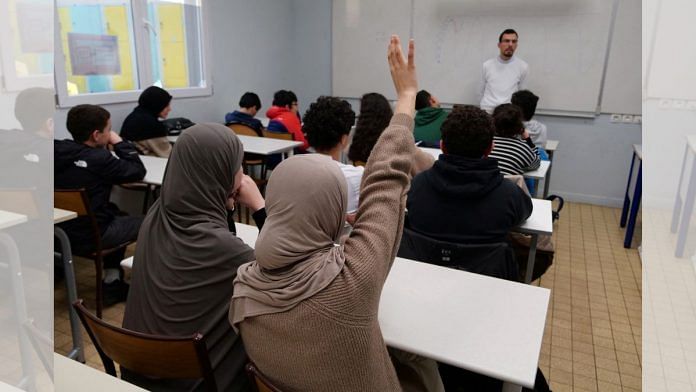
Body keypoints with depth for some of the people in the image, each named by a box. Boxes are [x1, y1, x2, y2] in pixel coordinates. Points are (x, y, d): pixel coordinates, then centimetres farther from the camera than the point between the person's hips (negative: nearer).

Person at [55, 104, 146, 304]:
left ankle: (113, 281, 31)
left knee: (118, 214, 28)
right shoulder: (98, 158, -22)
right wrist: (119, 143, -2)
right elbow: (138, 171, -11)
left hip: (60, 231, 8)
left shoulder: (59, 151, -3)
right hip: (88, 237, -8)